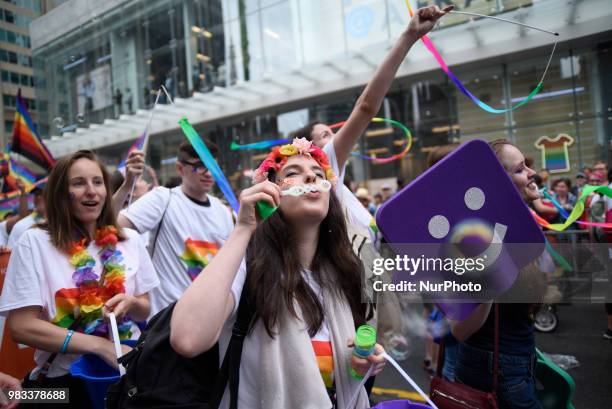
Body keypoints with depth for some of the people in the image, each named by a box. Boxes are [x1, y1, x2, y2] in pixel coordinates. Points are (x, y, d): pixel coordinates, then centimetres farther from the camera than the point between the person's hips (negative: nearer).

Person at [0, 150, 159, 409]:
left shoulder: (130, 241, 2)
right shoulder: (35, 242, -6)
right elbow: (21, 326, -11)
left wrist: (130, 303, -14)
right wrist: (101, 345, -18)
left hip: (125, 371, 3)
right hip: (63, 381, -2)